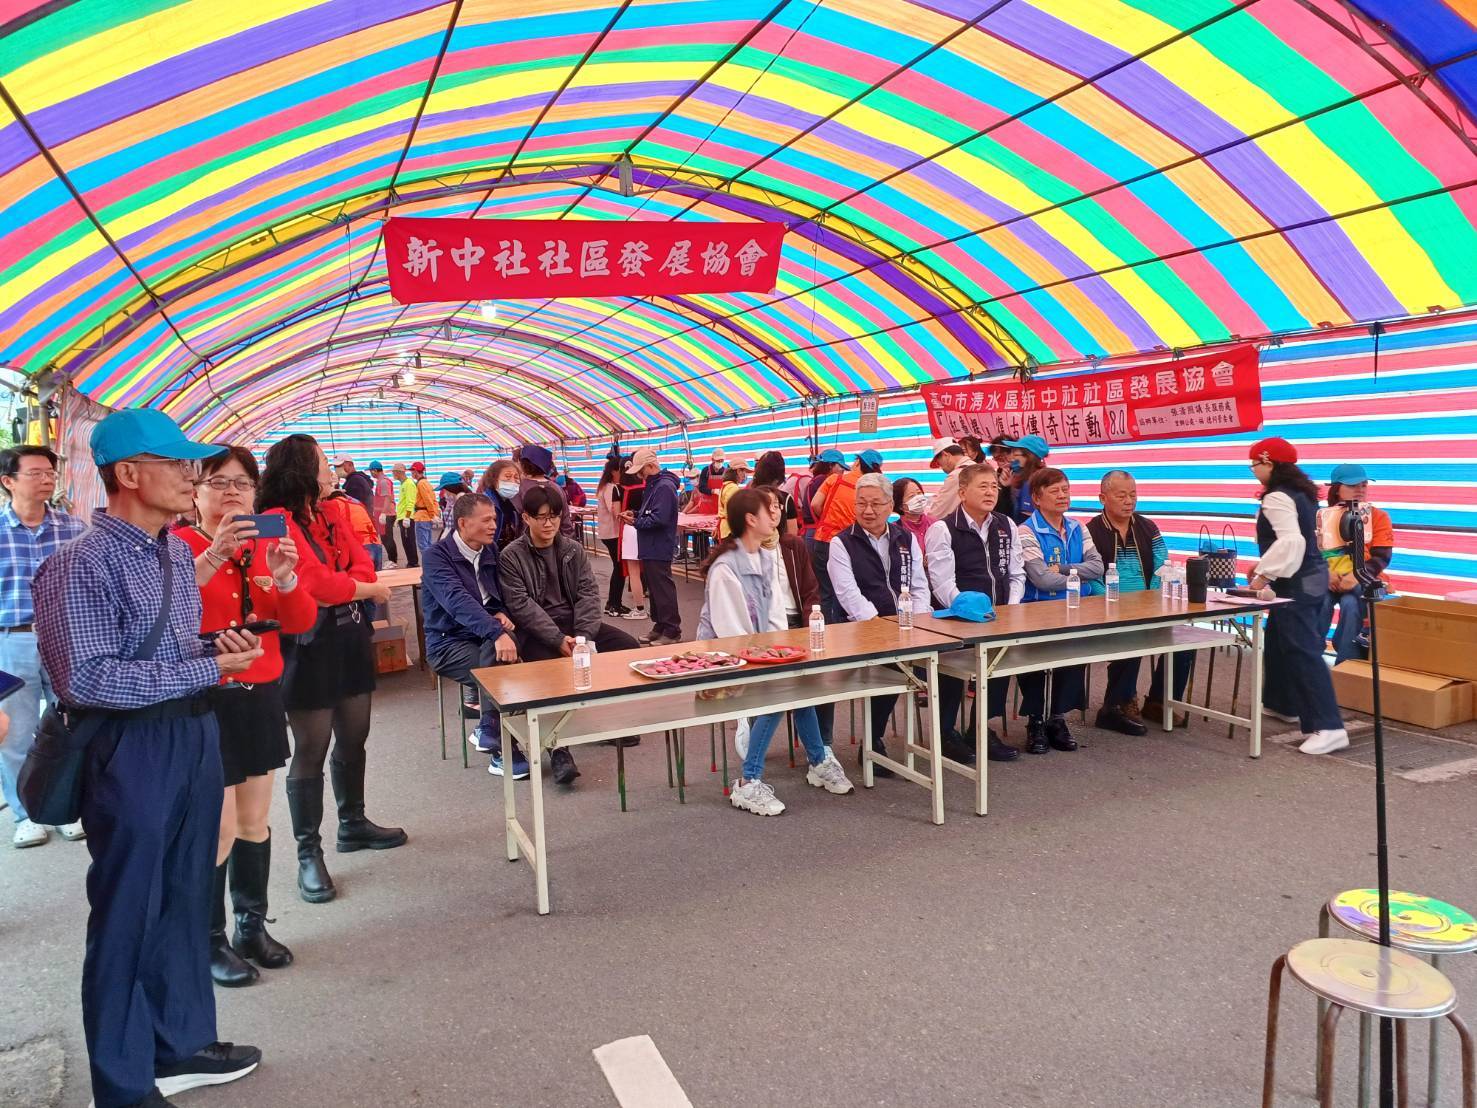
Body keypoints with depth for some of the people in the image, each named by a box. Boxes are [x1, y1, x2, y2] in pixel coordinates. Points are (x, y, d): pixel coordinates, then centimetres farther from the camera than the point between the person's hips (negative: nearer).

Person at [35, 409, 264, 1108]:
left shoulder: (177, 553, 9)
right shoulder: (82, 566, -17)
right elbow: (87, 680, -23)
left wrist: (219, 647, -3)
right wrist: (209, 667, -22)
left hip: (196, 735, 8)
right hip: (132, 749, -8)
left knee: (185, 899, 19)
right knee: (128, 915, 7)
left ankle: (181, 1045, 38)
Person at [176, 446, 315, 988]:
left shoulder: (266, 546, 7)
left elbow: (300, 623, 2)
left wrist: (285, 578, -16)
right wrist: (214, 555, -35)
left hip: (261, 695, 5)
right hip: (204, 700, -5)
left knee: (255, 820, 13)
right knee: (220, 826, -3)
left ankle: (252, 927, 28)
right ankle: (211, 941, 15)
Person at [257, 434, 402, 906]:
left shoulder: (333, 512, 11)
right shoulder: (278, 521, -13)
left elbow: (363, 566, 4)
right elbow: (317, 584, -19)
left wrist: (336, 585, -16)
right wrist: (371, 590, -5)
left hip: (350, 636, 7)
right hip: (309, 645, -7)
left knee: (353, 739, 17)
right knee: (311, 750, 0)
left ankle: (353, 824, 34)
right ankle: (309, 853, 11)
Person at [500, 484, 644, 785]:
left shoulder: (573, 549, 8)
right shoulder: (511, 557, -4)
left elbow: (588, 592, 1)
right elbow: (521, 605, -13)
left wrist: (583, 635, -16)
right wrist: (558, 639, -23)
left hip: (574, 623, 5)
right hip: (535, 630, -4)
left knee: (627, 645, -13)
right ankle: (558, 750, -30)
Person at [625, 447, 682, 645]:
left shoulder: (664, 487, -18)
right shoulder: (654, 485, 14)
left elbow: (659, 519, -25)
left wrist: (636, 522, -14)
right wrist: (636, 514, 6)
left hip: (659, 549, -10)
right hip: (651, 547, 11)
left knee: (663, 589, -5)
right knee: (653, 588, 16)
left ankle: (672, 632, 1)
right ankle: (660, 627, 26)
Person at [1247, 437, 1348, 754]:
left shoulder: (1277, 498, -19)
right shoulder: (1300, 492, 13)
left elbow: (1290, 542, -30)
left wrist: (1264, 575, -25)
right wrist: (1265, 564, 23)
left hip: (1295, 585, -11)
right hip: (1311, 577, 11)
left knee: (1302, 652, -12)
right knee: (1279, 643, 22)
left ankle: (1328, 727, -16)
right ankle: (1283, 704, 35)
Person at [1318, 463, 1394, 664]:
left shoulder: (1378, 516, 10)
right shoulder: (1323, 516, 12)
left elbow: (1381, 556, -1)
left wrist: (1356, 576, -18)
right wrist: (1325, 572, -17)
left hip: (1361, 580, -1)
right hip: (1327, 579, 1)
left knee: (1351, 604, -33)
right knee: (1320, 603, -33)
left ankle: (1347, 665, -26)